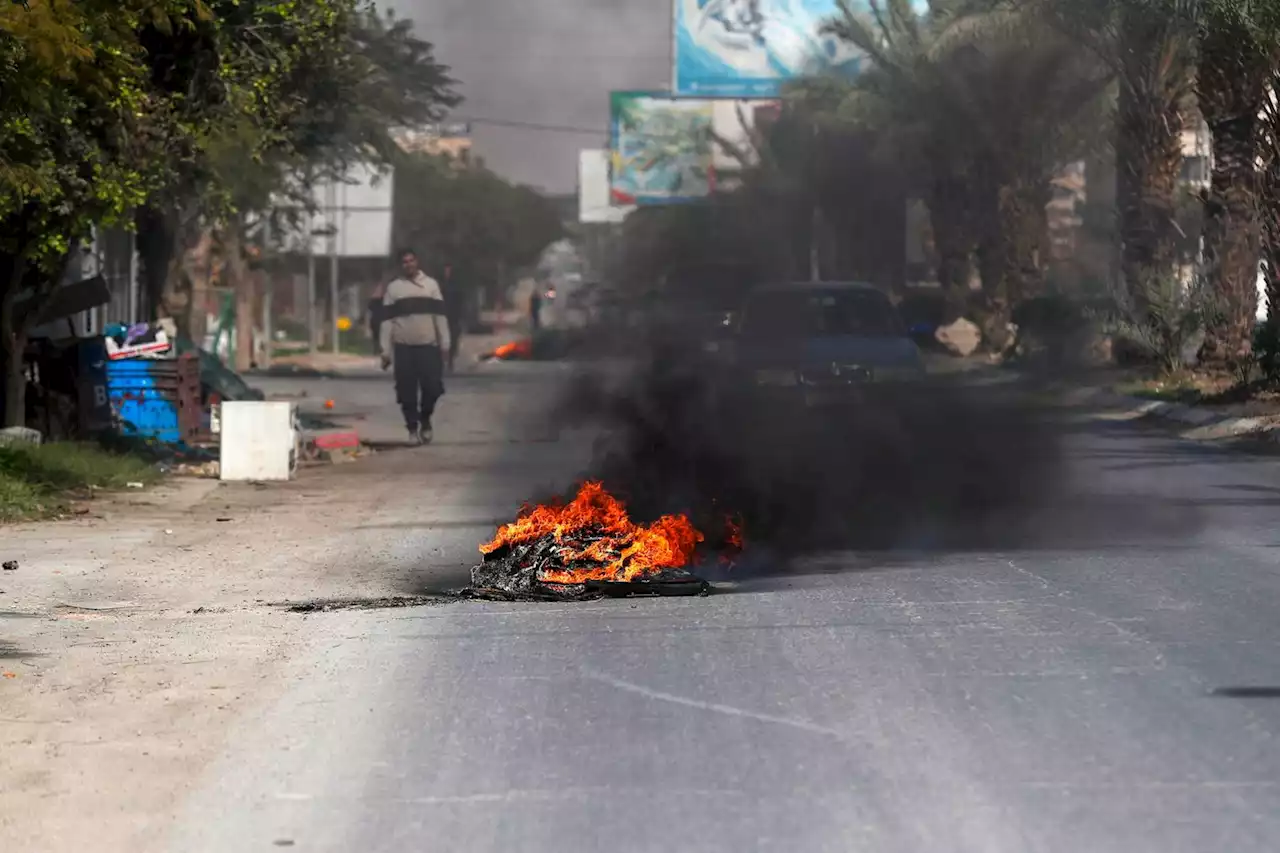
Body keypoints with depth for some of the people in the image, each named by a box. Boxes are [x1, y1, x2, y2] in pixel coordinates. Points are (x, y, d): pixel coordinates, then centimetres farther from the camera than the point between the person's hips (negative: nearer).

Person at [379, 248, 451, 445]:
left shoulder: (431, 284, 9)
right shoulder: (393, 288, 7)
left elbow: (439, 315, 6)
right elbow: (387, 320, 4)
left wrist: (444, 344, 0)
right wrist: (386, 352, -1)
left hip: (428, 345, 0)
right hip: (403, 347, 0)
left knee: (432, 386, -5)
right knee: (407, 391, -2)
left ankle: (425, 419, 19)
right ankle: (413, 428, 8)